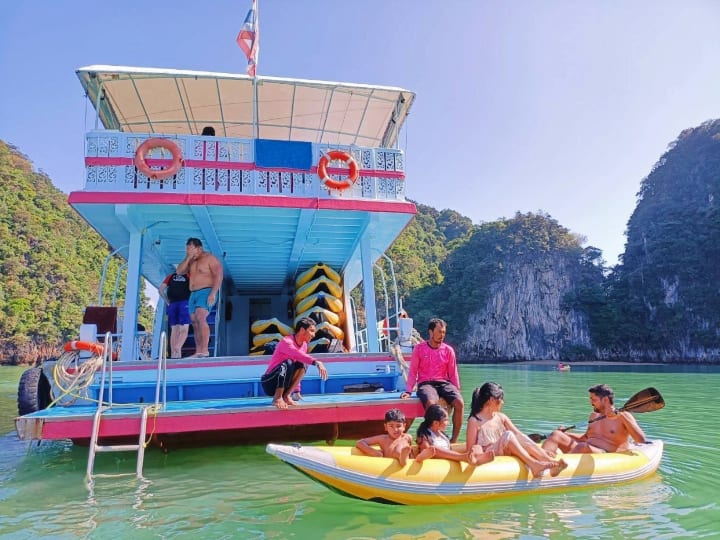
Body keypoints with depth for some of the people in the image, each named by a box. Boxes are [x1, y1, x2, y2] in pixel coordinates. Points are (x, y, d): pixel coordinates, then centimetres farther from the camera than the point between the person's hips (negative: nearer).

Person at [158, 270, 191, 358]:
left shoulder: (171, 276, 19)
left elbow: (160, 290, 11)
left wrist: (167, 302, 13)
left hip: (172, 304, 4)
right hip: (184, 303, -3)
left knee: (174, 330, 7)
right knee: (184, 330, -7)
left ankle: (173, 354, -1)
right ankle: (178, 348, -31)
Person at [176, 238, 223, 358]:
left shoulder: (210, 258, -6)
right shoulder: (191, 261, 18)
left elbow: (218, 276, -14)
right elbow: (179, 271, 8)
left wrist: (213, 293, -24)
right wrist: (188, 258, -2)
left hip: (206, 293, -8)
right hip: (193, 294, 8)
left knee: (201, 319, -24)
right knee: (195, 323, 3)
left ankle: (205, 350, -28)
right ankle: (198, 352, 5)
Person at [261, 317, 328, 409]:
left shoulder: (304, 345, 5)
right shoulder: (286, 341, -18)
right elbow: (298, 354, -39)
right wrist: (316, 362, -51)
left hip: (283, 383, 7)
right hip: (269, 382, -7)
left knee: (303, 364, -12)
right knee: (288, 363, -31)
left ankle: (286, 395, -8)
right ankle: (277, 398, -21)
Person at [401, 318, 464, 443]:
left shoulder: (448, 350, 7)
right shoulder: (419, 348, 2)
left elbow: (453, 373, 11)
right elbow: (413, 371, 3)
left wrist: (457, 392, 4)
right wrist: (409, 391, -5)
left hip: (444, 382, 3)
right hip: (425, 383, -2)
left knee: (460, 403, -26)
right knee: (431, 403, -36)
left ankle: (454, 439, -12)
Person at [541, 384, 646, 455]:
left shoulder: (623, 416, 4)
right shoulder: (594, 416, 22)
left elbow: (641, 440, -10)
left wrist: (620, 416, -18)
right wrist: (566, 434, 17)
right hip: (584, 453, 6)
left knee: (582, 447, -37)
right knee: (556, 434, -14)